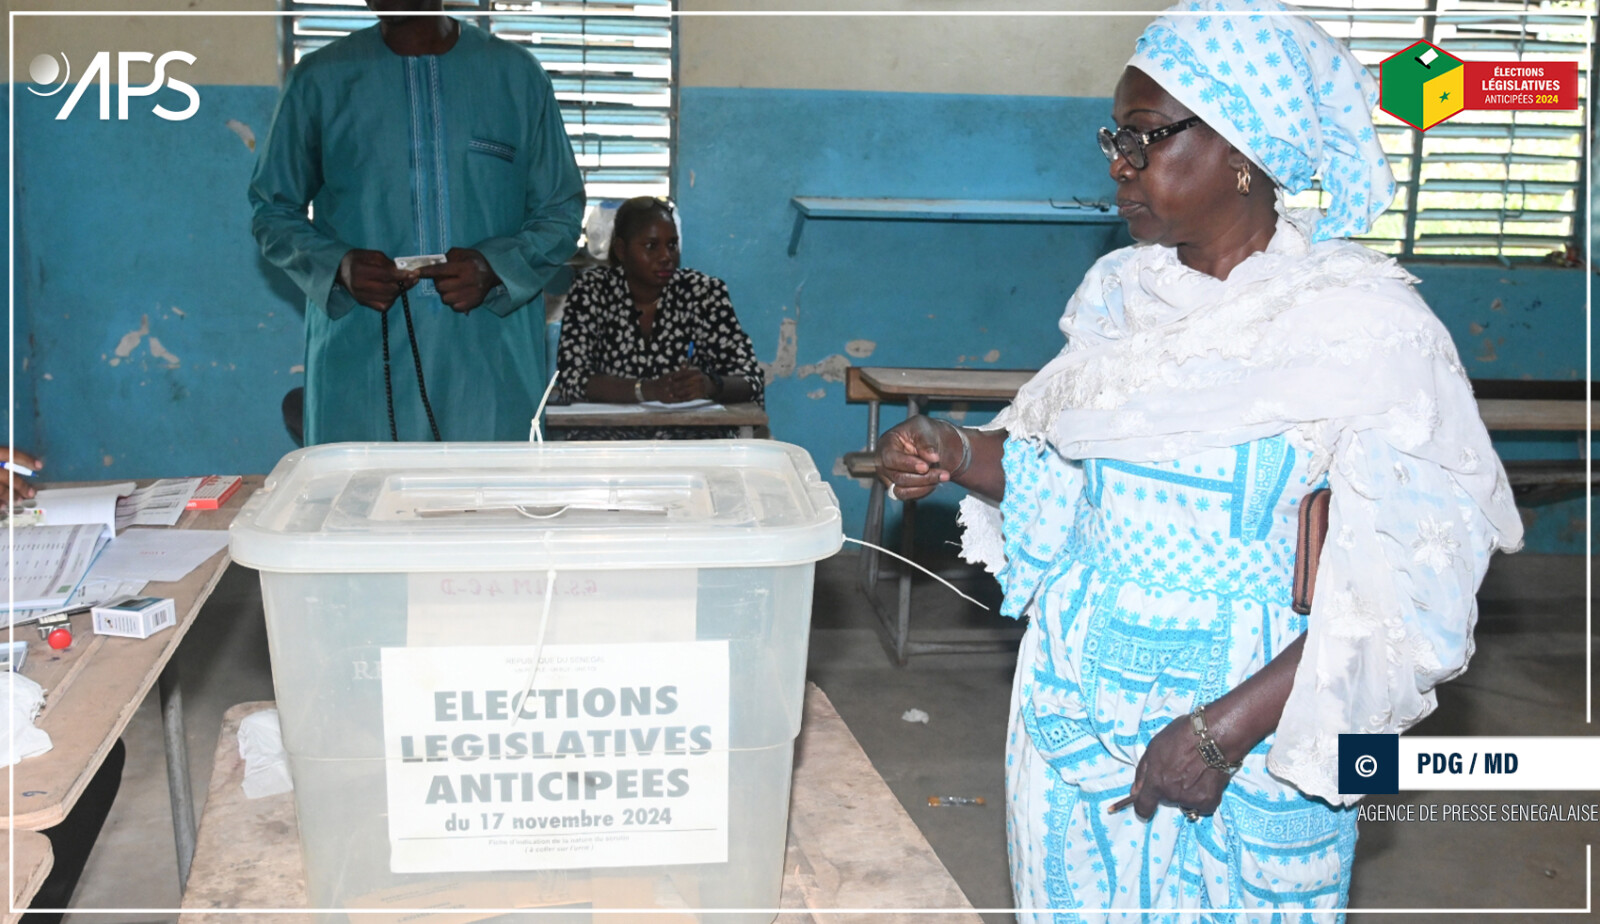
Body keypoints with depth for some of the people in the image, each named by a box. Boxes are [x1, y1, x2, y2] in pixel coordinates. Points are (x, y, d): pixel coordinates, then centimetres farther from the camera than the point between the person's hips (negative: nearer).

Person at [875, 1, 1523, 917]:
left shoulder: (1370, 327, -16)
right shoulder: (1120, 290, 3)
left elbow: (1407, 586, -18)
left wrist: (1228, 729, -23)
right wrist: (962, 456, -7)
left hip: (1252, 724, -5)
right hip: (1078, 698, 5)